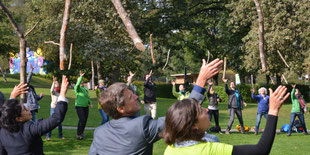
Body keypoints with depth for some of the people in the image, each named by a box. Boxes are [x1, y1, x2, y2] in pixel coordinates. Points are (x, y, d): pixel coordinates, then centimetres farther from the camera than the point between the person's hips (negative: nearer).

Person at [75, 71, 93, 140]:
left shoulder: (85, 88, 16)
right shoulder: (77, 88, -6)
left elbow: (88, 97, 21)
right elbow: (78, 84, -29)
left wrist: (90, 103, 9)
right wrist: (81, 76, -33)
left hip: (86, 106, 7)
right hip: (79, 106, -7)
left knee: (85, 120, 7)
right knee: (82, 119, -16)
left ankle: (81, 132, 22)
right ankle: (78, 134, -11)